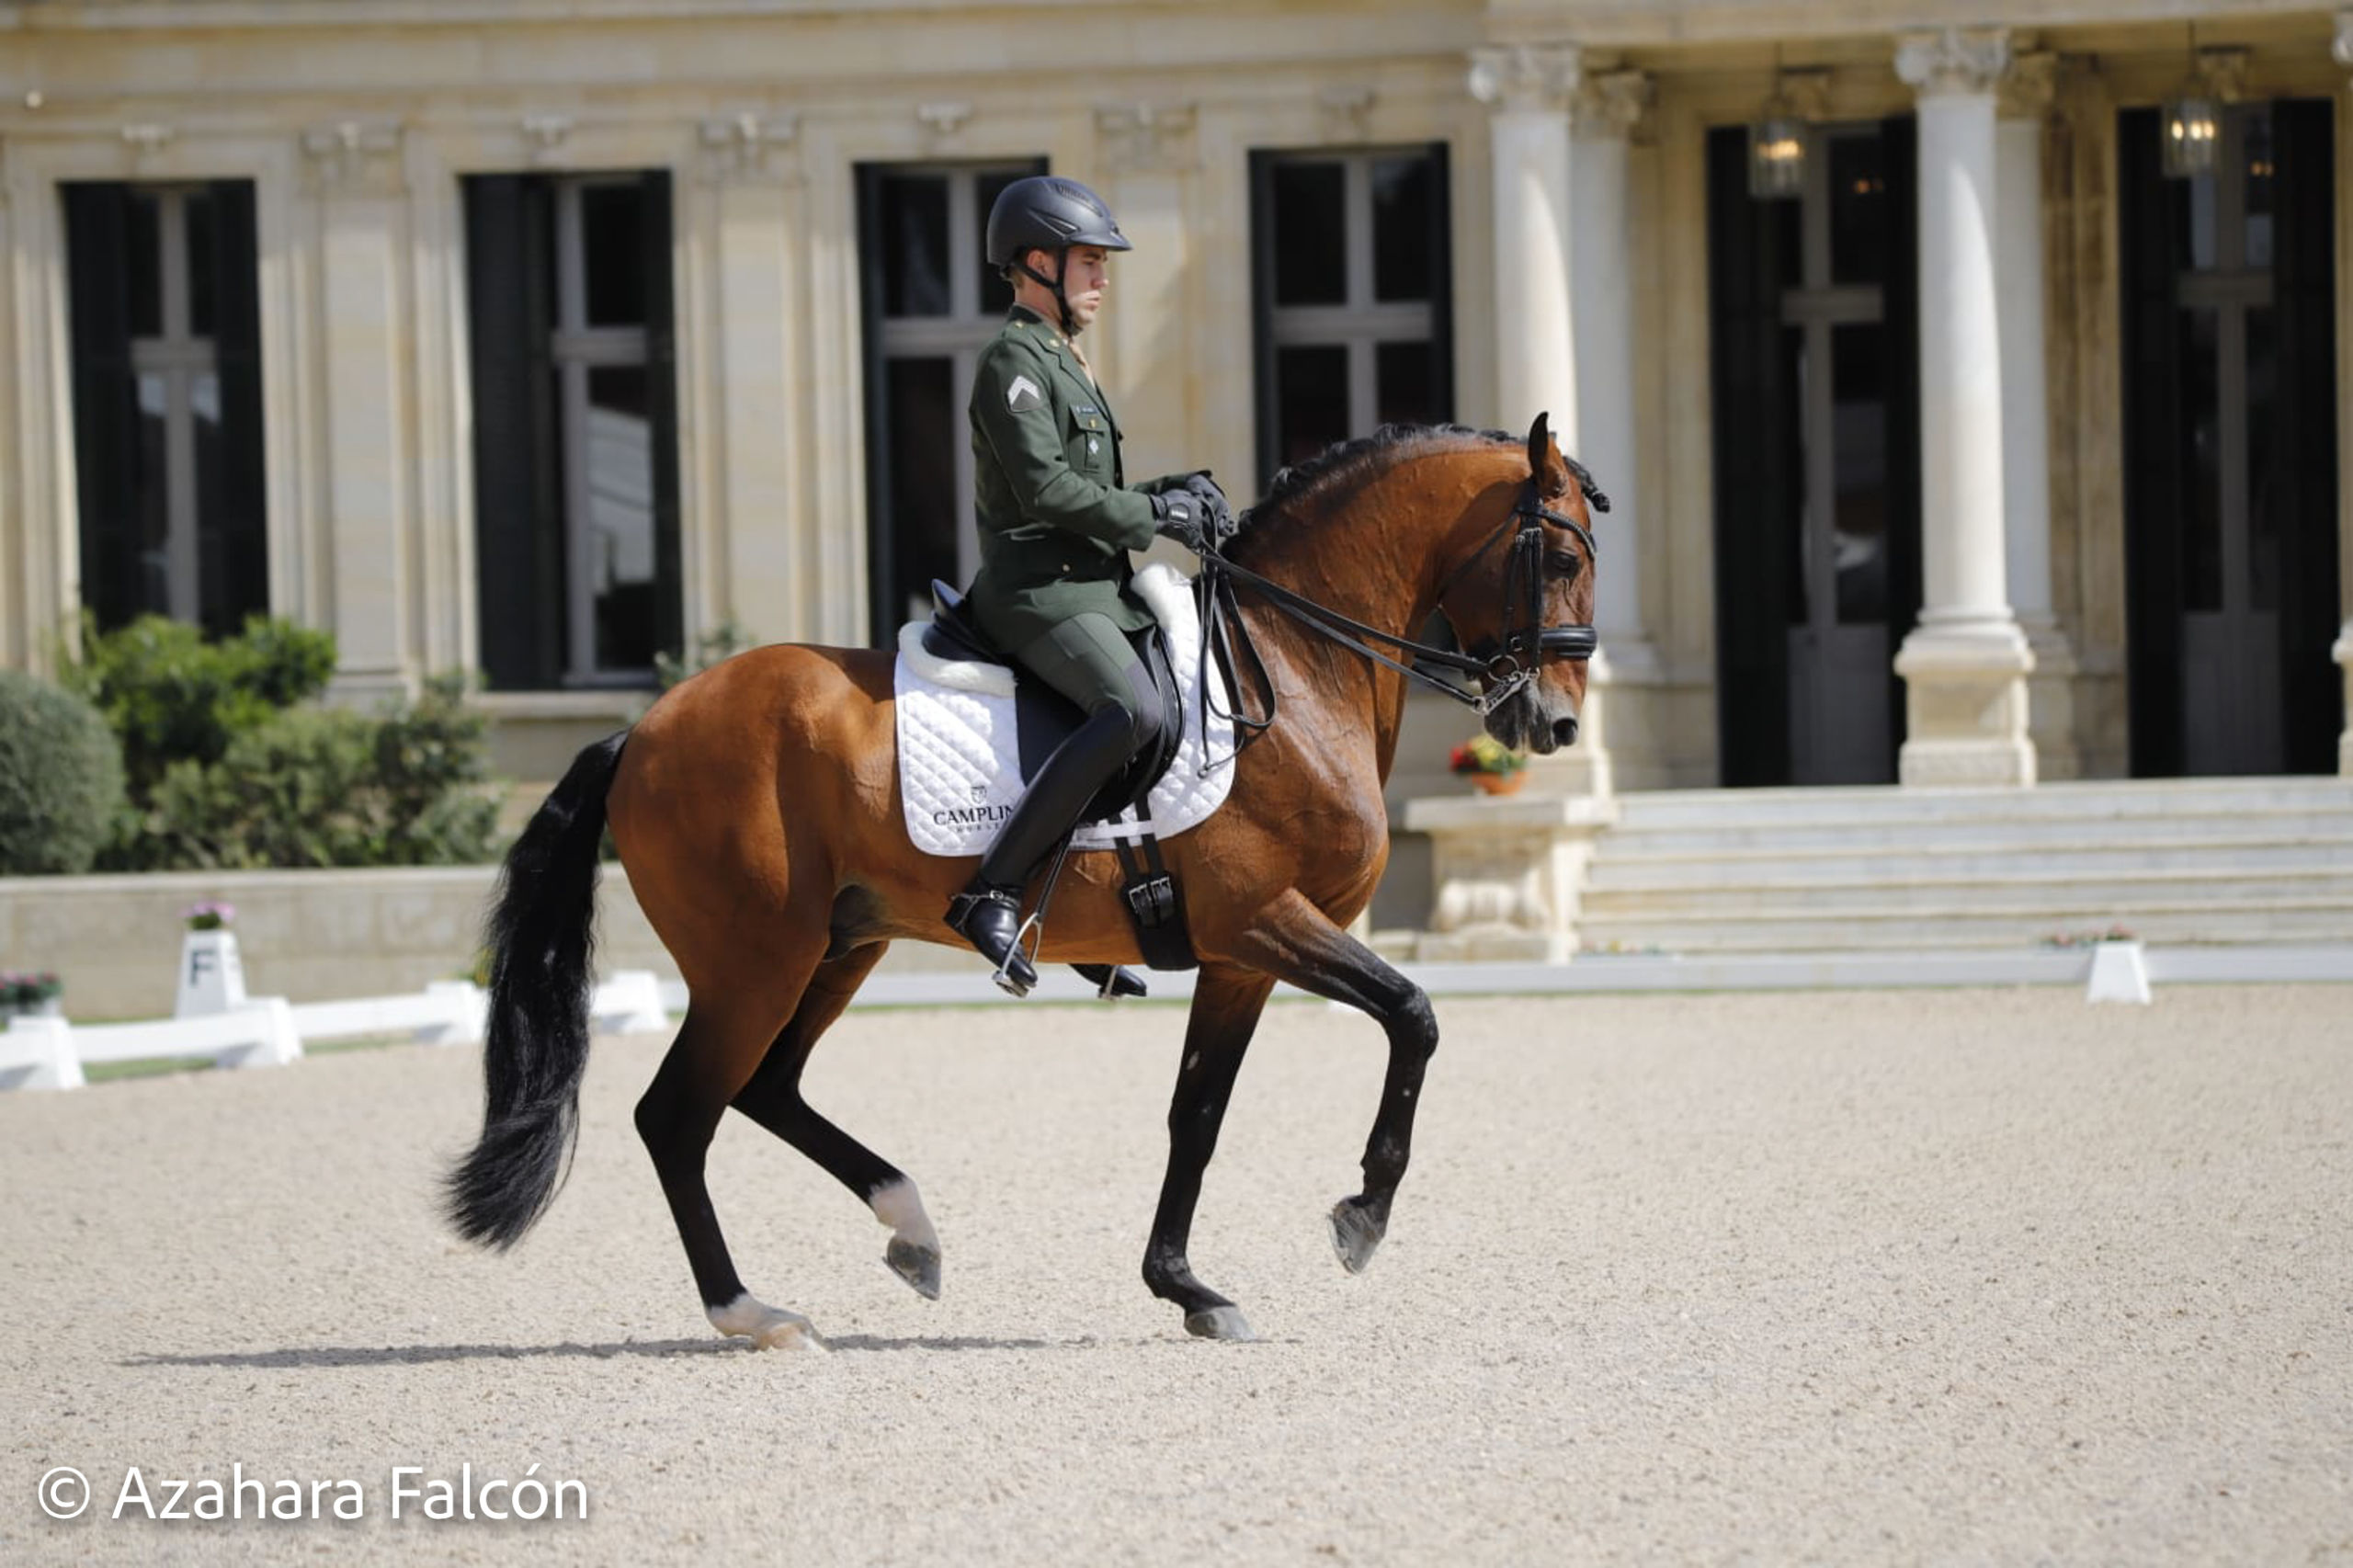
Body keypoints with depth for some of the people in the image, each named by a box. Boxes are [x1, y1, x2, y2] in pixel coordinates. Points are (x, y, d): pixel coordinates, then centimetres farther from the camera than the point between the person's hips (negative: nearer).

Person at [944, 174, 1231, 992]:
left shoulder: (1061, 362, 23)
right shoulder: (1015, 360, -9)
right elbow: (1046, 490, -19)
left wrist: (1177, 492, 9)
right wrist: (1158, 515, -12)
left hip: (1094, 587, 11)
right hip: (1039, 592, -11)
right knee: (1134, 709, -32)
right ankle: (993, 890, -32)